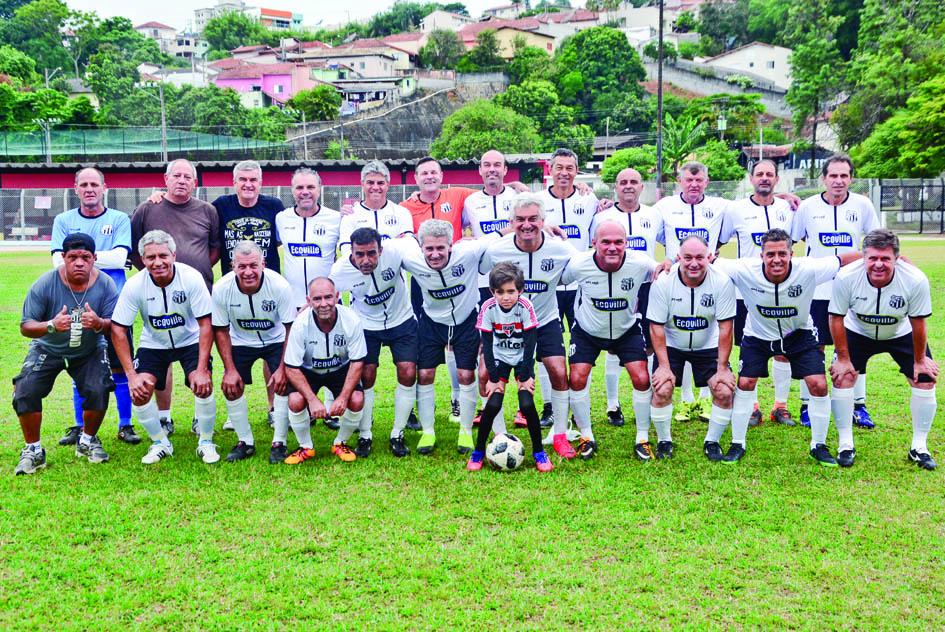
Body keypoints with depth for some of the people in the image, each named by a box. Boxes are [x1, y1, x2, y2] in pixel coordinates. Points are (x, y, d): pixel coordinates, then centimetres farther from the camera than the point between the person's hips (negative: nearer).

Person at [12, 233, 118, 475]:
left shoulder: (105, 285, -18)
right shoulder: (44, 284, -22)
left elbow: (115, 325, -20)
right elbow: (25, 327, -23)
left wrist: (99, 324, -44)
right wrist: (51, 326, -44)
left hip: (89, 351, 1)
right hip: (47, 349, 0)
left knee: (99, 390, -21)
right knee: (25, 391, -19)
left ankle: (87, 441, 9)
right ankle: (33, 450, 3)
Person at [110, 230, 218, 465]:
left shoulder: (191, 278, -25)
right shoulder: (134, 285, -21)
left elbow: (205, 324, -21)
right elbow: (118, 330, -15)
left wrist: (202, 370, -27)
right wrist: (131, 375, -20)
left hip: (190, 340, -2)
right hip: (153, 344, 2)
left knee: (203, 386, -22)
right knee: (139, 392, -16)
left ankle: (206, 442, 2)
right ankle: (160, 443, 10)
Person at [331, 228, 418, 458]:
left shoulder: (394, 251, -31)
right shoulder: (339, 271, -25)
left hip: (402, 321, 0)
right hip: (366, 325, 0)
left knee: (408, 374, -8)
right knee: (366, 376, -7)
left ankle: (397, 435, 9)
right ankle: (365, 436, 12)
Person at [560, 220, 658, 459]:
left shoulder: (640, 264, -25)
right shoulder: (578, 265, -27)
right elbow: (556, 280, -5)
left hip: (627, 330, 0)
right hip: (587, 331, 0)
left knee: (642, 379, -11)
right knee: (577, 379, -11)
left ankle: (642, 438, 9)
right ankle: (586, 438, 9)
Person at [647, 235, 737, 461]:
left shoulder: (722, 282, -21)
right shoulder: (663, 282, -22)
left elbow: (725, 328, -15)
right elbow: (657, 326, -15)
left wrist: (722, 368, -16)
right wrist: (664, 365, -18)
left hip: (708, 346, 1)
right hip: (671, 345, -1)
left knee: (725, 391, -12)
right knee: (662, 390, -18)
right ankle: (664, 441, 7)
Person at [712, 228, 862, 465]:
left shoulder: (808, 270, -31)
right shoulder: (745, 270, -31)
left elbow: (847, 258, -21)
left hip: (799, 333, 0)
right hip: (758, 335, 0)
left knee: (819, 384, -8)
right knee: (745, 383, -6)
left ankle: (819, 445, 12)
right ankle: (737, 444, 13)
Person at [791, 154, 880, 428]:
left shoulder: (862, 205, -2)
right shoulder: (808, 207, -4)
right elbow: (793, 238, 9)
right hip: (817, 290, -1)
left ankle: (858, 406, 19)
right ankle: (807, 404, 16)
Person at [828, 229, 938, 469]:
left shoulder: (915, 280, -32)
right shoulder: (846, 277, -33)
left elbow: (918, 322, -17)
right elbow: (836, 318, -18)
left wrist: (920, 360, -7)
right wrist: (843, 358, -13)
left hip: (901, 334, 1)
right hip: (857, 332, 0)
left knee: (925, 380, -6)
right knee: (842, 376, -14)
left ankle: (919, 447, 12)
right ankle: (845, 445, 2)